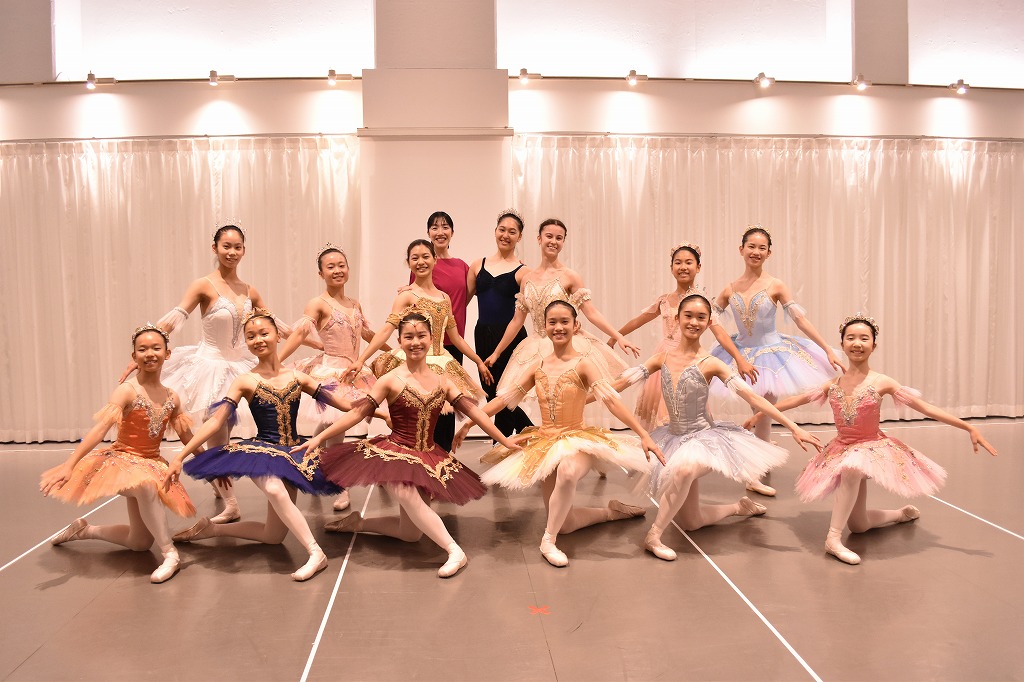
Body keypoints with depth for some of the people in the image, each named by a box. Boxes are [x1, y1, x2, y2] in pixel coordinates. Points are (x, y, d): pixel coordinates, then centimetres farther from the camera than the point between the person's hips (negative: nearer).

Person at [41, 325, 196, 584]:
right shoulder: (127, 391, -17)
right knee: (146, 485, -43)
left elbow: (187, 437, 11)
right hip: (122, 460, -6)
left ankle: (85, 530, 32)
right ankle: (169, 554, -30)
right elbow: (100, 428, -28)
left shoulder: (172, 398, -1)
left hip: (152, 465, 6)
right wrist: (69, 465, -38)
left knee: (140, 543, 9)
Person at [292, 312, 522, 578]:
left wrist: (505, 441, 0)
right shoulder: (391, 380, -7)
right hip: (395, 453, -4)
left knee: (410, 533, 5)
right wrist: (319, 437, -14)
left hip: (428, 457, 4)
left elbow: (473, 411, 1)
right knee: (408, 496, -36)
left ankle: (358, 523, 29)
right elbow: (358, 412, -8)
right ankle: (455, 551, -23)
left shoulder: (442, 381, 2)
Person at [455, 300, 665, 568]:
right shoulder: (539, 367, 4)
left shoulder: (582, 364, -10)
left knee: (568, 471, -42)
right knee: (565, 523, 4)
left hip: (577, 439, -5)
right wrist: (467, 424, 5)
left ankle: (549, 540, -22)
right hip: (545, 442, 5)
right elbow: (504, 399, 8)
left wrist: (644, 435, -30)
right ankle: (612, 511, 31)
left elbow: (611, 400, -20)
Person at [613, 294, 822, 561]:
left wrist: (794, 428, -21)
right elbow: (623, 381, -1)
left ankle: (654, 535, -23)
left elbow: (752, 397, -16)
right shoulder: (663, 358, -2)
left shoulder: (710, 364, -13)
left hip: (704, 438, -4)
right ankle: (739, 506, 38)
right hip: (675, 439, 5)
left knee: (684, 469, -41)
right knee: (690, 522, 11)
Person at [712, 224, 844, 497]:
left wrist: (828, 350, -14)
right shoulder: (730, 290, -4)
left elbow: (801, 320, -12)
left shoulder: (776, 286, -11)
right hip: (743, 354, 1)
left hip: (771, 352, -1)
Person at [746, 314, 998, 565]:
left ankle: (834, 539, -30)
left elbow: (926, 408, -13)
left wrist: (970, 427, -18)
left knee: (852, 468, -42)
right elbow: (796, 400, 10)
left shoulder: (881, 383, -12)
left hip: (872, 448, -4)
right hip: (841, 450, 4)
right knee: (858, 526, 10)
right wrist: (761, 413, 14)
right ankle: (903, 513, 41)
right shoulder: (832, 384, -3)